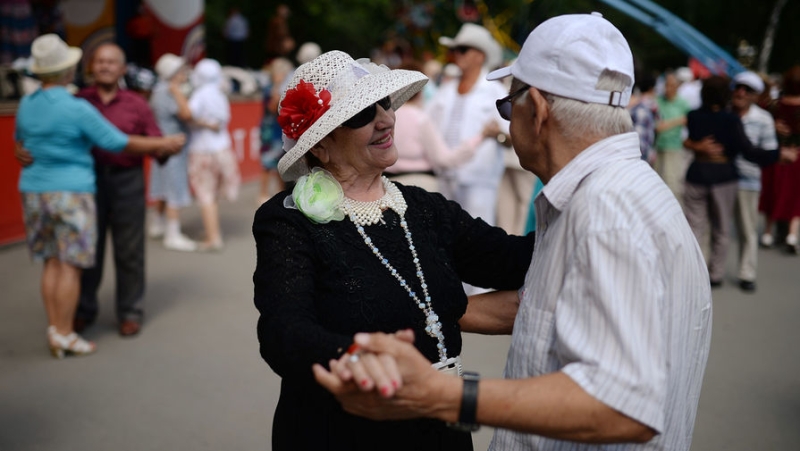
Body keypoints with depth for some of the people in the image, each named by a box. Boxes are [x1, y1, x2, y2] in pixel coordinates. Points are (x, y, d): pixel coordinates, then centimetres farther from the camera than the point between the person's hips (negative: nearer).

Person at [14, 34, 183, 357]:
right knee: (71, 265, 0)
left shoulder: (25, 106, 6)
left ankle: (54, 330, 14)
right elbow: (119, 143, -10)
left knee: (52, 263, 12)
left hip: (34, 192, 7)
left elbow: (19, 141, 24)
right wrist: (163, 145, -1)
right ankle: (64, 334, 2)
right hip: (72, 192, -6)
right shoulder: (78, 110, -14)